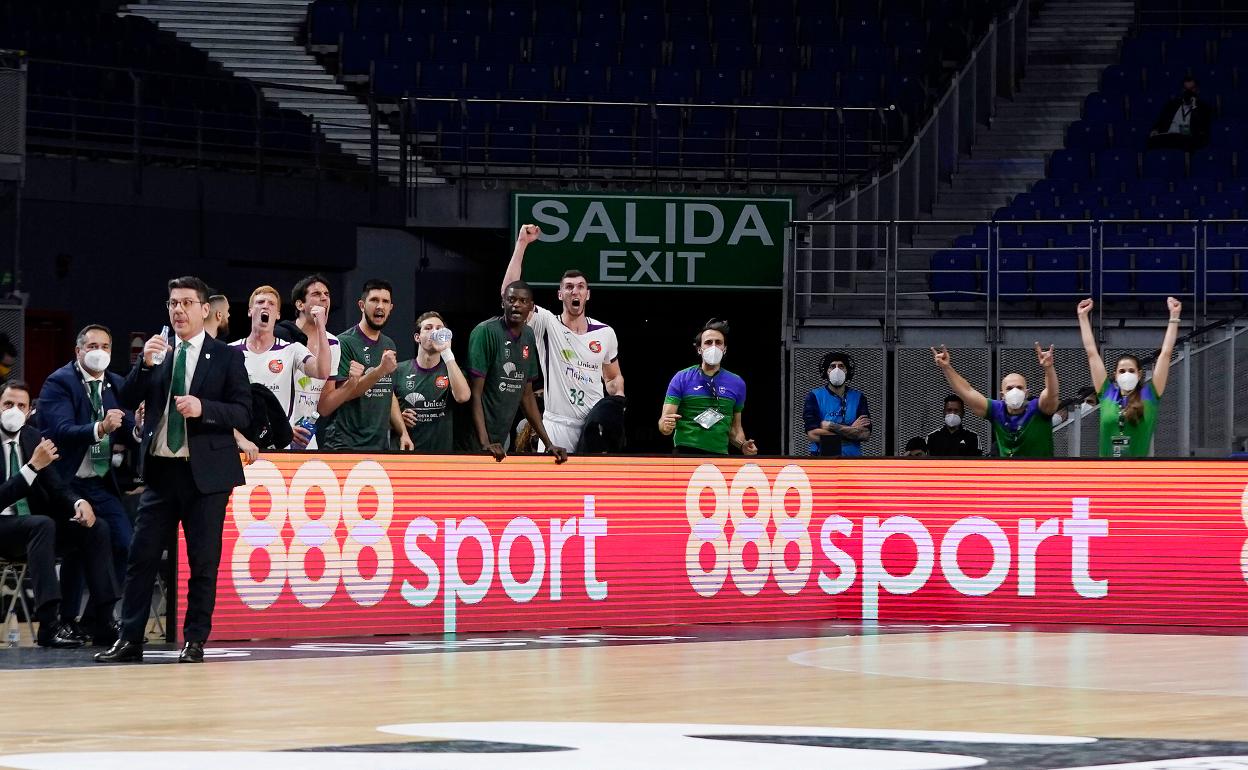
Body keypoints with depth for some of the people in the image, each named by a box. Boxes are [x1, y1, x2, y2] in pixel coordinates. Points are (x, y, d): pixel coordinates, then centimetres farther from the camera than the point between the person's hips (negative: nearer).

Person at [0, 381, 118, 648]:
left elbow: (55, 486, 10)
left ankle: (102, 623, -16)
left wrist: (78, 503, -11)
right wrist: (33, 466, -29)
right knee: (42, 525, -36)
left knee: (97, 528, -10)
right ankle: (50, 625, -42)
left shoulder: (31, 437, 9)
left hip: (32, 524, 7)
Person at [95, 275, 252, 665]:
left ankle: (194, 641, 8)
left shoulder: (227, 357, 1)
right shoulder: (157, 353, 11)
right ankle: (130, 640, 4)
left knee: (204, 561, 1)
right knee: (142, 556, 0)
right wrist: (145, 365, -10)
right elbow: (127, 400, 5)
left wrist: (203, 408, -19)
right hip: (161, 470, 3)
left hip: (205, 472, -3)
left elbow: (243, 413, -3)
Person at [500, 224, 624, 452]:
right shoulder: (547, 324, -2)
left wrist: (618, 397, -2)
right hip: (557, 424, -3)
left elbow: (613, 377, 22)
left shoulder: (605, 333, 9)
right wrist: (521, 244, -16)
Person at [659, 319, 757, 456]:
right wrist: (666, 425, -28)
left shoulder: (737, 383, 10)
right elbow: (664, 423, -4)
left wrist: (742, 445, -1)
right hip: (685, 454, -3)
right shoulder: (682, 378, 1)